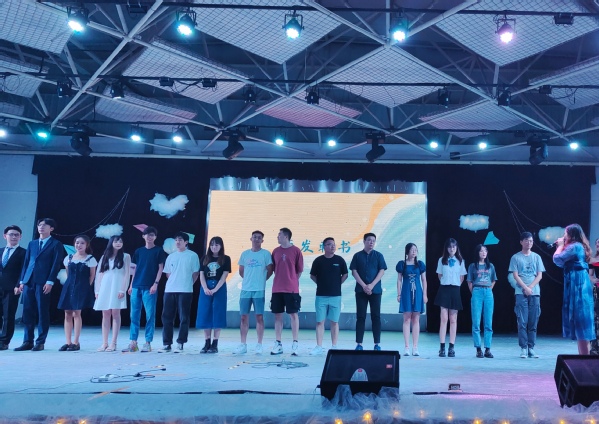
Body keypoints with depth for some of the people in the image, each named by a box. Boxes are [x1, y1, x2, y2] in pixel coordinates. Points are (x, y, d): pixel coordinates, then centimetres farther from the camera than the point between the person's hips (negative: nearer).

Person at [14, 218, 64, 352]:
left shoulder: (56, 244, 3)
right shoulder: (32, 244, 20)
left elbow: (56, 264, -5)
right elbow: (26, 263, 17)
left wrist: (50, 282, -14)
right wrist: (22, 281, 9)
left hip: (43, 283, -5)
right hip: (28, 282, 5)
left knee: (43, 313, -2)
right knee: (27, 313, 5)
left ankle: (40, 342, 4)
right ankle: (28, 341, 11)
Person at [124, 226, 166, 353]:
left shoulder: (159, 251, 3)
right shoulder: (138, 251, 15)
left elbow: (160, 268, -1)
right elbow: (135, 269, 17)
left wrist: (155, 283, -11)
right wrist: (131, 285, 10)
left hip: (149, 287, -4)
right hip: (136, 286, 4)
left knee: (150, 315, -3)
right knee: (134, 315, 4)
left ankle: (148, 343, 2)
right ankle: (133, 342, 9)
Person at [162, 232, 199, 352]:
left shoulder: (192, 255, 1)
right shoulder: (171, 256, 13)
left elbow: (195, 273, 3)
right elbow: (168, 273, 19)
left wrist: (188, 284, 1)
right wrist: (173, 283, 8)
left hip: (185, 291, -4)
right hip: (169, 290, 4)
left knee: (184, 318, -2)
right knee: (167, 317, 3)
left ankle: (180, 343, 5)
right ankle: (166, 343, 10)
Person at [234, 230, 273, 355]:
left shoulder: (266, 254, 0)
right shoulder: (245, 254, 10)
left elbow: (270, 270, 3)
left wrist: (261, 279, 5)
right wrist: (249, 279, 13)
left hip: (259, 290, -3)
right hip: (245, 289, 3)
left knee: (259, 317, -1)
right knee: (244, 317, 4)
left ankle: (259, 345, 5)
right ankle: (243, 345, 10)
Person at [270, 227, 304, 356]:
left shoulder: (296, 250, -3)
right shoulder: (276, 251, 8)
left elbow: (300, 270, 2)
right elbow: (273, 268, 14)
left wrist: (292, 280, 5)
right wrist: (281, 279, 7)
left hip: (291, 289, -4)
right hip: (277, 289, 4)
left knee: (293, 315, 0)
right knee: (278, 315, 6)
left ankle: (295, 344, 6)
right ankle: (278, 344, 13)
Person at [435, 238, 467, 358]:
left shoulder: (460, 261, 6)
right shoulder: (441, 260, 4)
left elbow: (462, 278, 11)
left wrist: (455, 285, 5)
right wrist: (446, 283, 6)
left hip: (455, 290, 1)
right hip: (444, 289, -1)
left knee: (453, 320, 4)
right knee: (444, 319, -6)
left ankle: (452, 347, 7)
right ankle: (442, 347, -5)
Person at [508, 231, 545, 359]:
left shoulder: (536, 257, 11)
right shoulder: (516, 257, 4)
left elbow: (539, 275, 6)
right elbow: (515, 276, -1)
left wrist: (530, 287, -7)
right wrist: (526, 288, -12)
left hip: (535, 293, 3)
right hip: (521, 293, -3)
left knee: (533, 322, 3)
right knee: (522, 322, -5)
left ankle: (531, 348, 7)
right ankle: (523, 348, -2)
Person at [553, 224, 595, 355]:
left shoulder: (574, 246, -12)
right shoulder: (579, 246, 19)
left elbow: (557, 260, -11)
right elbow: (563, 263, 20)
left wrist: (560, 245, 2)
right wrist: (562, 246, 15)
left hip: (577, 285, -10)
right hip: (578, 285, 10)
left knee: (580, 319, -9)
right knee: (580, 320, 11)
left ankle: (584, 356, -7)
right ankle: (583, 354, 15)